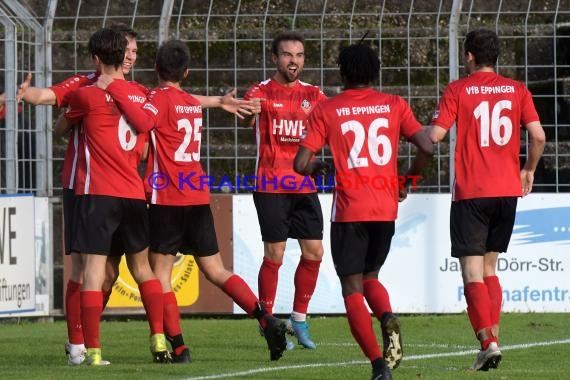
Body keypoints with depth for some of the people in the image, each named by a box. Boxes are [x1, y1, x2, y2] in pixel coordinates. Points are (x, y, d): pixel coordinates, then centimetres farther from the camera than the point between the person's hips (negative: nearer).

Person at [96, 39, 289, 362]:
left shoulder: (161, 98, -7)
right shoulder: (193, 104, 16)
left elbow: (143, 121, -28)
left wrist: (114, 88, -23)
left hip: (167, 199, -6)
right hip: (199, 198, 6)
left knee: (161, 274, 1)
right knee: (216, 271, 11)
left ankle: (177, 345, -6)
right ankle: (266, 319, -4)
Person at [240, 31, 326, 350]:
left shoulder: (313, 95, 11)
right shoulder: (261, 93, -3)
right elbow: (246, 119, -21)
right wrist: (246, 112, -45)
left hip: (305, 186, 4)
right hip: (271, 186, -4)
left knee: (314, 252, 2)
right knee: (274, 254, -6)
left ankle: (300, 319, 16)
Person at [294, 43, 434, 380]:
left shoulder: (326, 110, 0)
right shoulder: (394, 105, 6)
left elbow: (301, 164, -5)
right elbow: (427, 148, -2)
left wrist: (316, 169, 18)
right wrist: (407, 181, 14)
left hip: (349, 211, -3)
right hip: (386, 209, 3)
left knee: (352, 289, 3)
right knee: (370, 277, 22)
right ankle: (388, 319, -11)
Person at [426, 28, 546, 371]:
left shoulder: (458, 90, -3)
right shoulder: (517, 90, 5)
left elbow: (435, 135, -12)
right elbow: (538, 136, -2)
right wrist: (529, 170, 14)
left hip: (471, 192, -4)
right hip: (508, 190, 4)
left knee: (472, 272, -3)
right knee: (490, 268, 17)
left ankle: (488, 342, -18)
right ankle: (491, 339, 12)